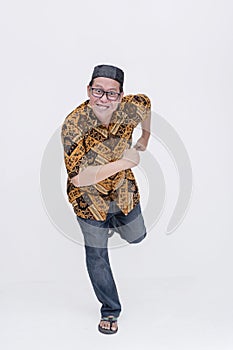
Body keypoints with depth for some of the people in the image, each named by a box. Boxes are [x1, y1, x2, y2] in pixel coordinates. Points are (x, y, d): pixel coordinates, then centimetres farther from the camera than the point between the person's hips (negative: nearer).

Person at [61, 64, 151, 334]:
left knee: (135, 237, 23)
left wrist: (145, 138, 9)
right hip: (89, 198, -3)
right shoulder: (73, 126, -31)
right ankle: (110, 311, 30)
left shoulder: (130, 108, -20)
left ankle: (114, 223, 58)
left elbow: (146, 102, 7)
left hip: (123, 190, 4)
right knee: (97, 254, 9)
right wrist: (123, 163, -34)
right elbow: (78, 178, -36)